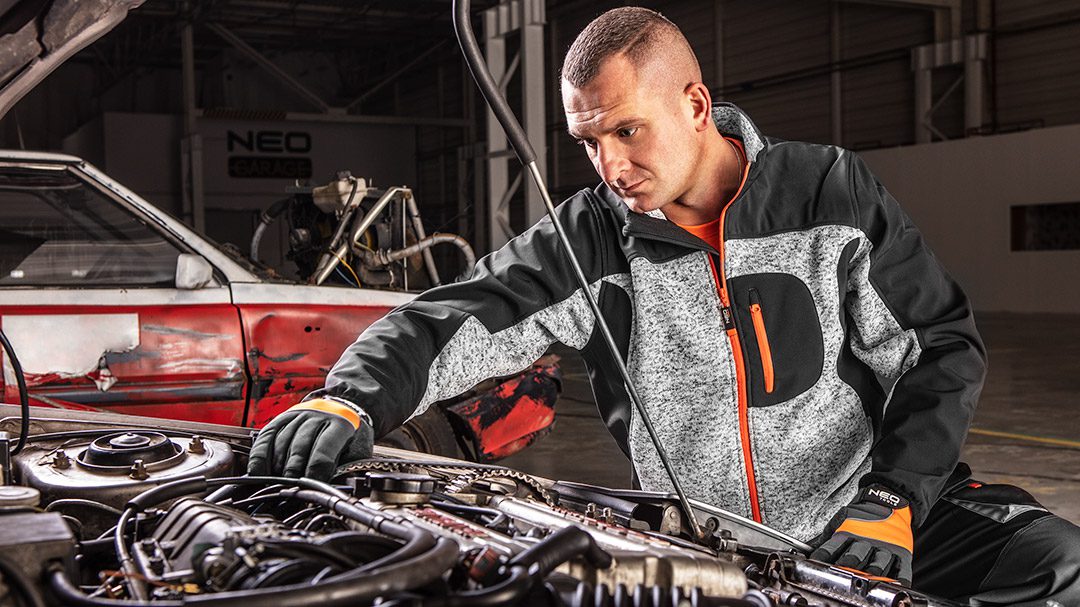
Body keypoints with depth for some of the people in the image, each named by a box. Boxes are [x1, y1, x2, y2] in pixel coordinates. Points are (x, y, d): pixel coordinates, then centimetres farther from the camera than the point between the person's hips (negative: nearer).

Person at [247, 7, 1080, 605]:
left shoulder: (832, 195, -4)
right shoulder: (590, 240, -4)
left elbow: (944, 347, -1)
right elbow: (447, 322, -11)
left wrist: (892, 502, -13)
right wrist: (352, 402, -31)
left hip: (864, 511, 0)